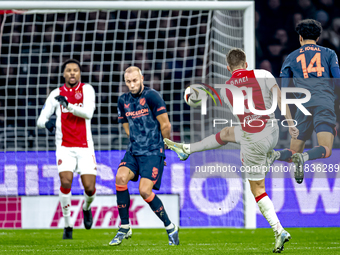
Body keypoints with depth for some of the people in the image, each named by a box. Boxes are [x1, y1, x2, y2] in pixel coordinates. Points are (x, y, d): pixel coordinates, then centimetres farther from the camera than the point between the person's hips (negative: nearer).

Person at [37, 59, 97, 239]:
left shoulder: (86, 89, 2)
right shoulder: (56, 94, 6)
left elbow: (87, 112, -15)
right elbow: (41, 119, 5)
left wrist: (68, 105, -28)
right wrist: (46, 123, -19)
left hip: (85, 147, 0)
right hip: (65, 147, 0)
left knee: (90, 188, -7)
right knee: (65, 182, -21)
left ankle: (86, 208, 30)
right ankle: (67, 226, -8)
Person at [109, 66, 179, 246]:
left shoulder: (151, 96, -11)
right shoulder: (123, 101, 9)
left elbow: (165, 125, -7)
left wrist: (161, 145, 8)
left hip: (153, 152, -6)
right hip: (133, 151, 6)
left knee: (145, 191, -15)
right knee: (121, 177, -19)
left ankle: (170, 227, 5)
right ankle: (125, 227, -7)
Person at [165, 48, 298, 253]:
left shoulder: (225, 89, 0)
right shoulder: (263, 75, -5)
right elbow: (279, 97, -14)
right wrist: (290, 122, -13)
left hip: (253, 142, -3)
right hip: (273, 132, 3)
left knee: (258, 189, 10)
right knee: (226, 133, 29)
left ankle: (279, 231, -1)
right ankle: (186, 149, 43)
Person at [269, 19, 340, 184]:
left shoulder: (291, 57, 19)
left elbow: (282, 89, 16)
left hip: (304, 107, 2)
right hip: (325, 104, -2)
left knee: (295, 151, 7)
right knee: (325, 150, -12)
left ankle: (275, 155, -26)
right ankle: (303, 158, -44)